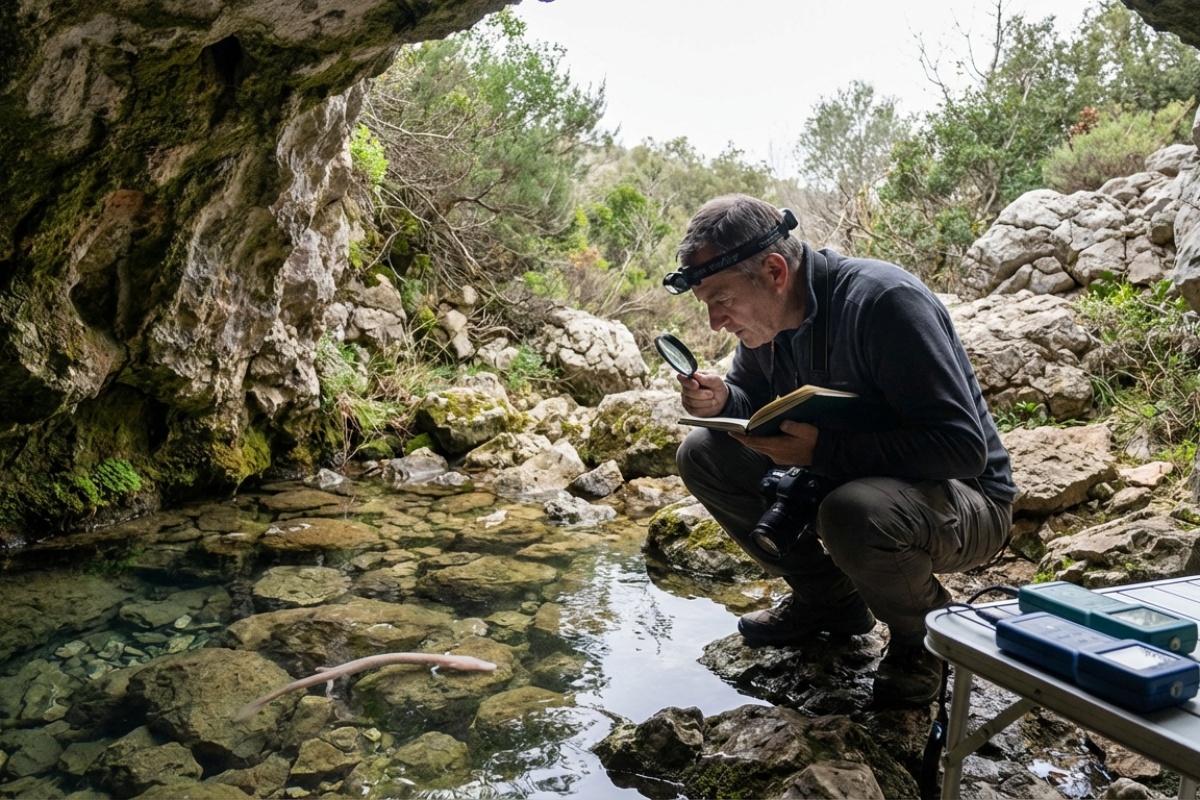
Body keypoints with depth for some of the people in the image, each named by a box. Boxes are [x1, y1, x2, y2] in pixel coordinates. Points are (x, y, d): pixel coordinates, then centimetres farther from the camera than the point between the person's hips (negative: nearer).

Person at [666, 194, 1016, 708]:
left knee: (854, 511, -40)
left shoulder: (885, 301, -27)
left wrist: (822, 449, -32)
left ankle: (921, 635, -5)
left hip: (965, 501, -7)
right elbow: (752, 397, 12)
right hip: (842, 478, 7)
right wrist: (721, 401, -13)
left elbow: (962, 446, -30)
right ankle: (828, 600, 7)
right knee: (702, 455, -5)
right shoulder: (768, 317, -4)